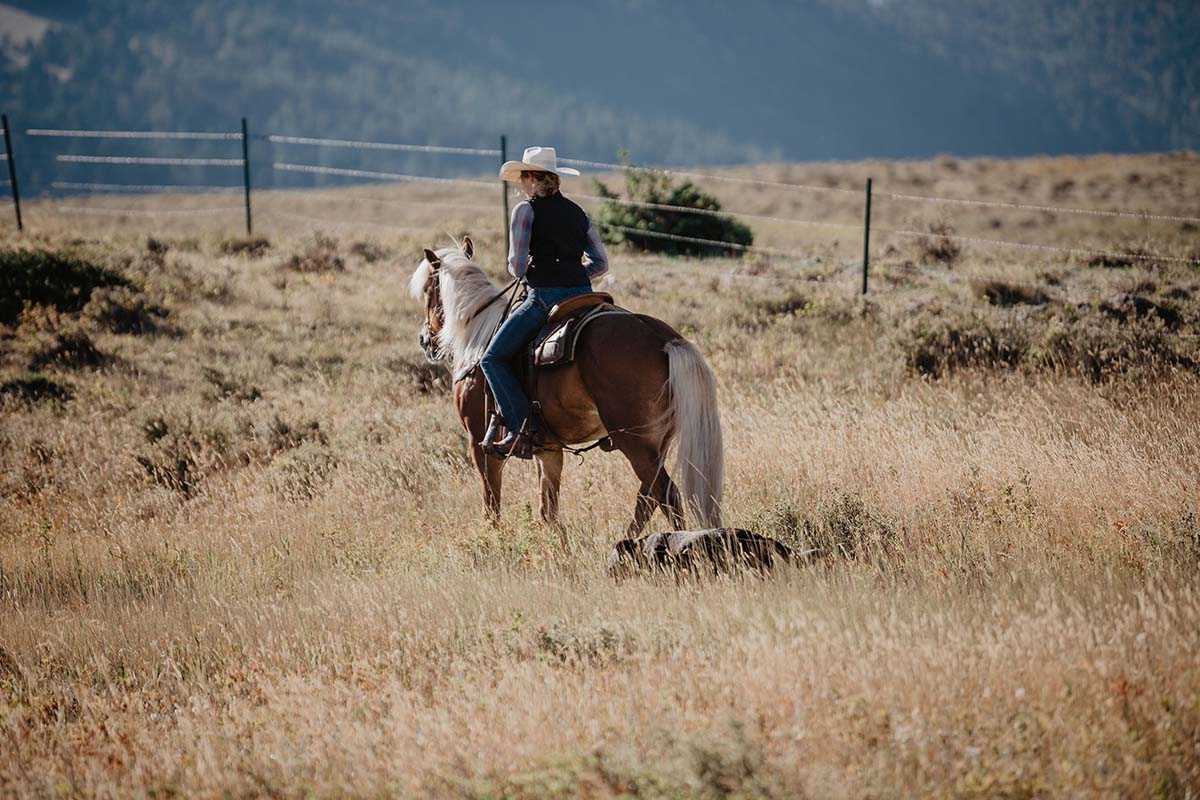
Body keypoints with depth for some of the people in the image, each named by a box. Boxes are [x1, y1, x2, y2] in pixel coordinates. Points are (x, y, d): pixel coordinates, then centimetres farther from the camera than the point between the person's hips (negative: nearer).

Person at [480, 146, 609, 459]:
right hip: (583, 294, 7)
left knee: (493, 358, 2)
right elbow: (601, 263, 14)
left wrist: (519, 270, 11)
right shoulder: (578, 212, 14)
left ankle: (523, 428, -12)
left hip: (546, 296, -6)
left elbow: (517, 266, -11)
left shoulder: (526, 210, -5)